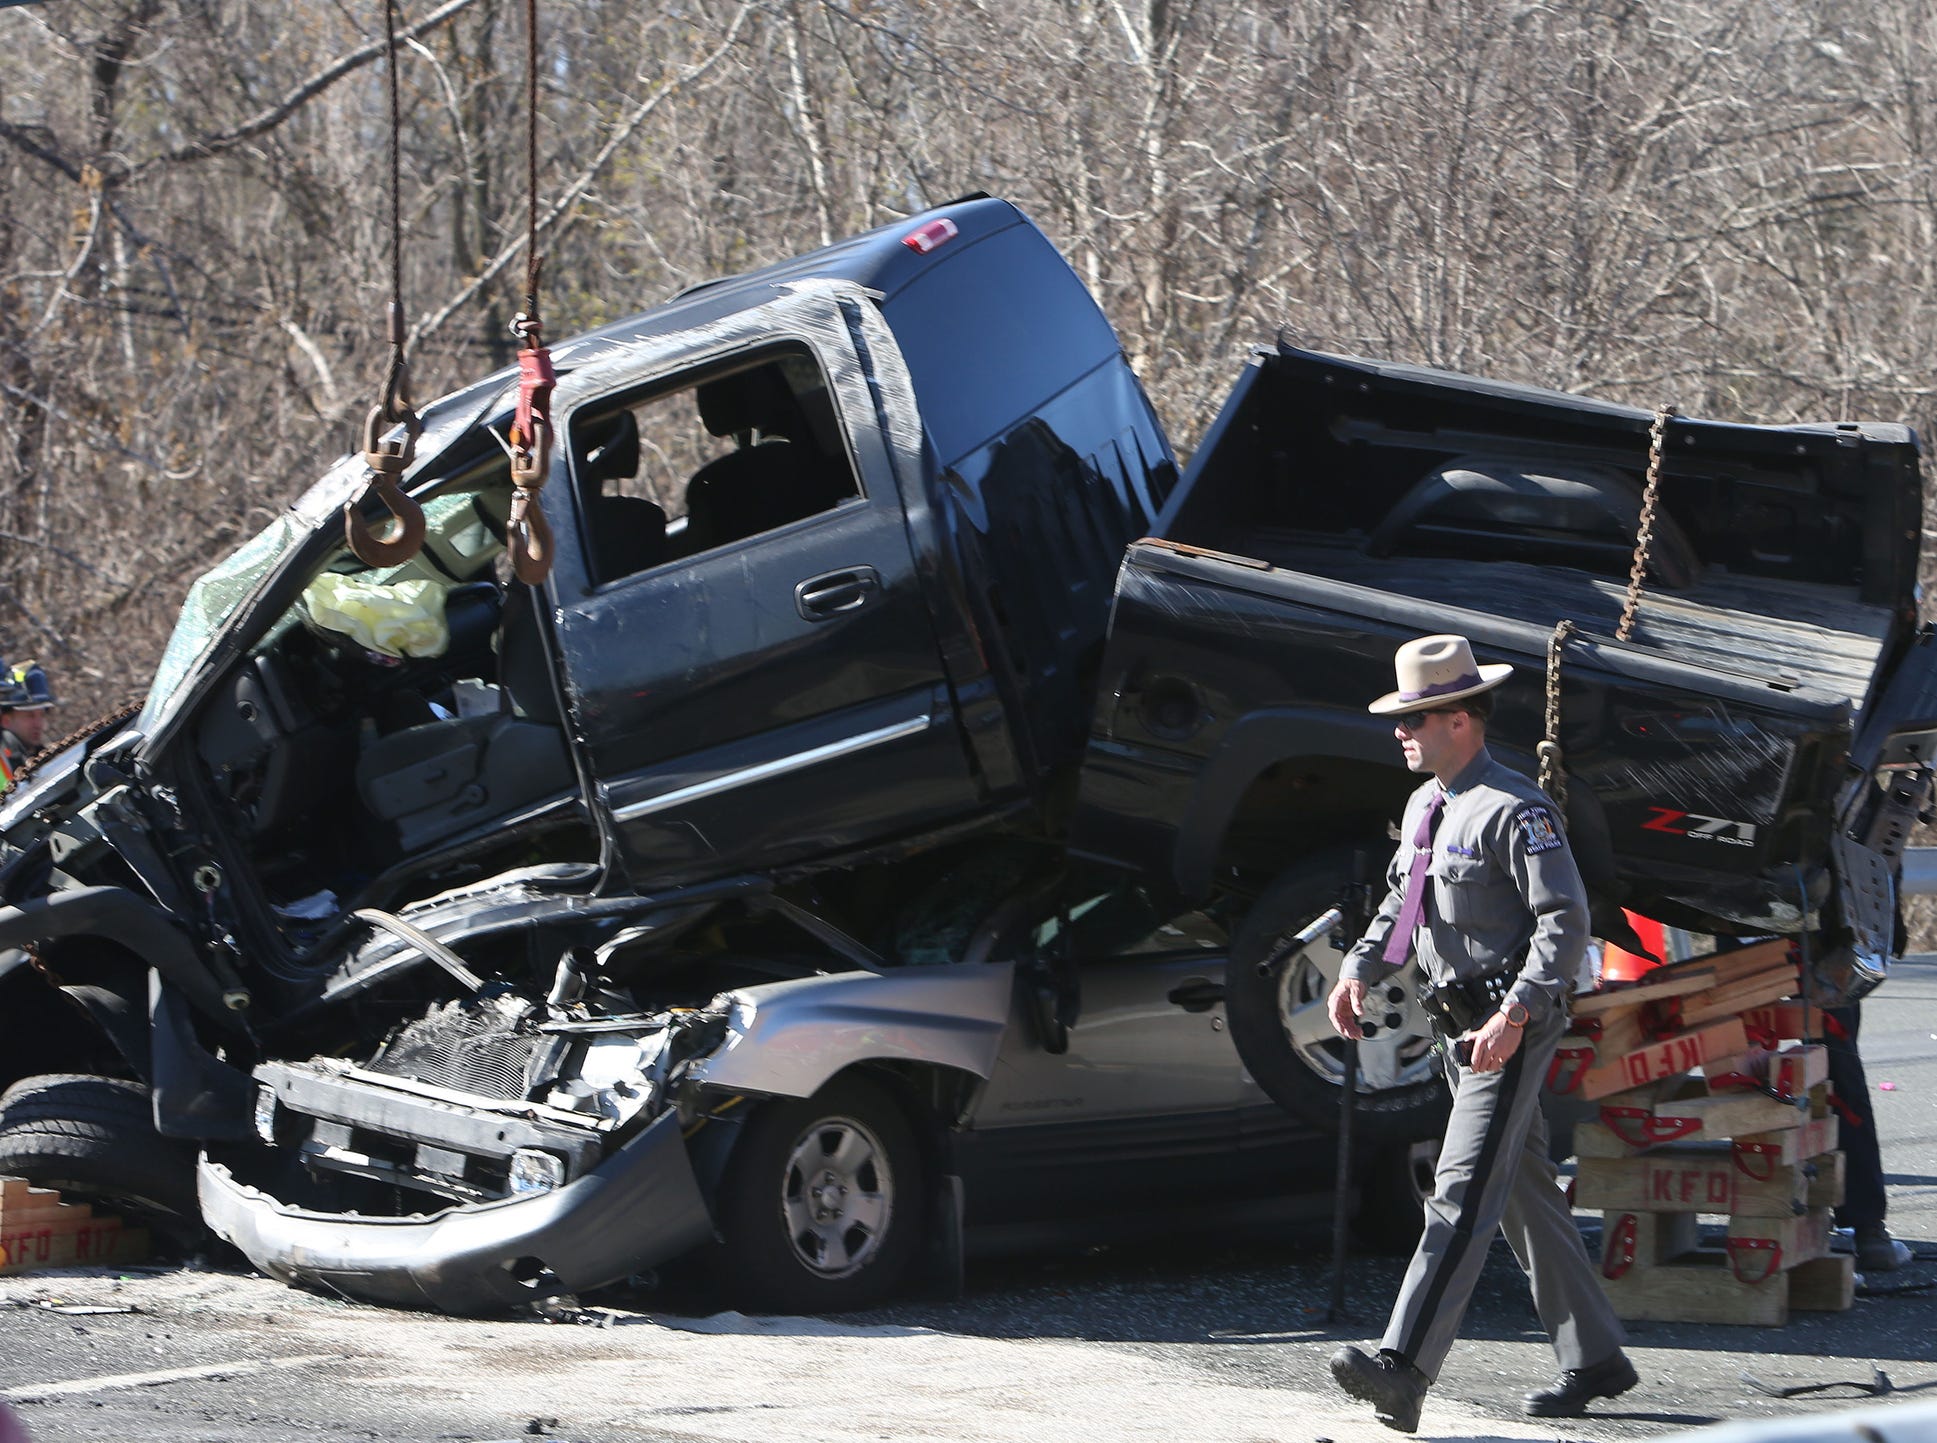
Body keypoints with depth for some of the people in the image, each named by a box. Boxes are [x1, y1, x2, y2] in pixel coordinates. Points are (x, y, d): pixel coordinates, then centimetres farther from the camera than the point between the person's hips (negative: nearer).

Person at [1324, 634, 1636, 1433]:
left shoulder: (1514, 810, -16)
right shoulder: (1424, 805, 12)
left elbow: (1566, 920, -20)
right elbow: (1401, 901, 24)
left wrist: (1513, 1015, -29)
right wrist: (1359, 969, 7)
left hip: (1512, 1031, -10)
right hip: (1459, 1024, 10)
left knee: (1464, 1194, -17)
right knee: (1526, 1192, 15)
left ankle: (1403, 1368, -27)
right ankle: (1594, 1358, 26)